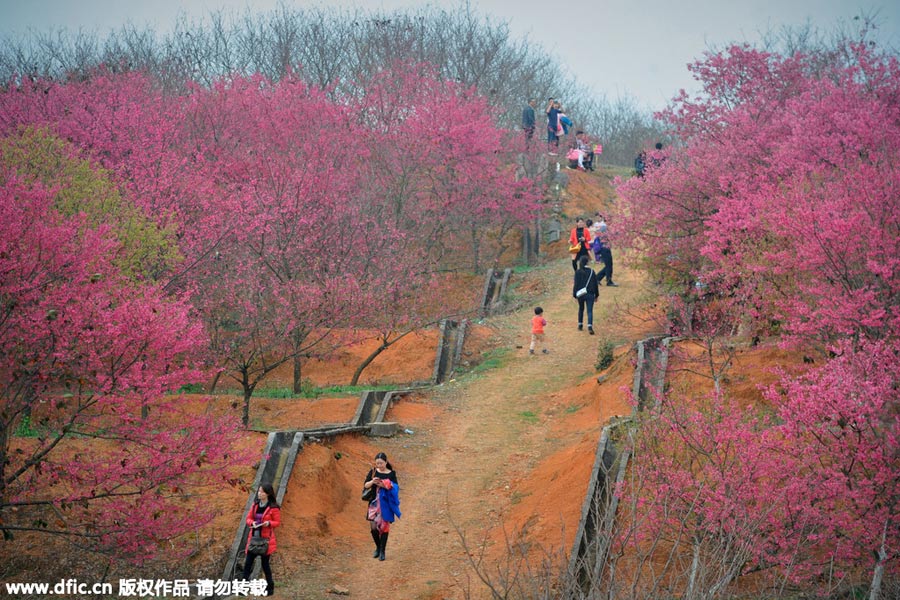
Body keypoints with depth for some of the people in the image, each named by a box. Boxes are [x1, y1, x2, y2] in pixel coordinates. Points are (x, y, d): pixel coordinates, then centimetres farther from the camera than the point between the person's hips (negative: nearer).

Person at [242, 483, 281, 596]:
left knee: (265, 563, 4)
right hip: (254, 537, 5)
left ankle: (270, 587, 18)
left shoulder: (273, 508, -10)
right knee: (248, 562, 1)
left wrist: (269, 523, -25)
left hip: (266, 539, -5)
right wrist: (252, 523, -13)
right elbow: (248, 518, 9)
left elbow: (277, 522, -5)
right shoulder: (255, 505, 6)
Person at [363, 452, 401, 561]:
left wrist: (385, 486, -22)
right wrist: (372, 482, -17)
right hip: (374, 502, 2)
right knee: (373, 526, -1)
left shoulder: (391, 473, -1)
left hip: (386, 503, -2)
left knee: (384, 526, 0)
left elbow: (395, 488, -6)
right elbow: (365, 485, 3)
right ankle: (378, 547, 22)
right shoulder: (373, 472, 4)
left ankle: (382, 551, 8)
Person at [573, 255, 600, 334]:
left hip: (580, 294, 0)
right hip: (590, 294, 0)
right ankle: (590, 326, -21)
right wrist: (596, 295, 14)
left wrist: (574, 295, -2)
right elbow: (595, 284, 6)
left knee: (581, 309, 22)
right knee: (590, 310, -4)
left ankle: (580, 325, 28)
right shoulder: (592, 271, 1)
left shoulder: (578, 272, -6)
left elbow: (576, 284, -8)